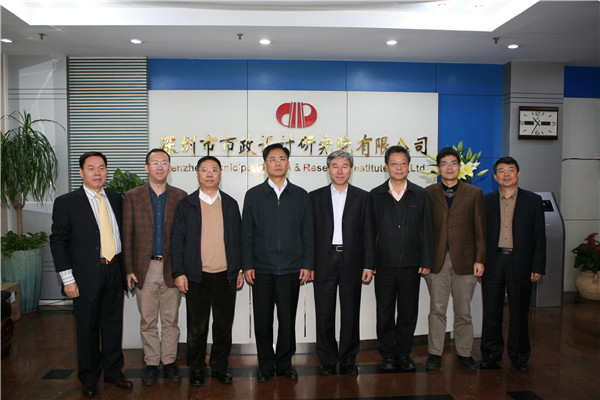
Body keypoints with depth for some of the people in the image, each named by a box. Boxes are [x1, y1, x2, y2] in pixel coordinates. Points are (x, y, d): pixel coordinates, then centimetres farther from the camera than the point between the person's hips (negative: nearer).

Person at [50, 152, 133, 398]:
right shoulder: (66, 202, -5)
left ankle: (113, 372, 30)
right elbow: (58, 241, -6)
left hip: (114, 273, 4)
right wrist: (67, 279, -10)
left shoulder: (116, 199, 8)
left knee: (113, 324, 14)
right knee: (88, 328, 9)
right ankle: (89, 379, 27)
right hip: (86, 276, -4)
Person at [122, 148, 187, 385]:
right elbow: (127, 236, 2)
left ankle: (169, 362, 24)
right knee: (147, 321, 10)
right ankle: (151, 364, 25)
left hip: (171, 268, 0)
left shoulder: (180, 197, 3)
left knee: (171, 320, 9)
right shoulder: (132, 197, 3)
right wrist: (129, 270, -3)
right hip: (144, 268, 0)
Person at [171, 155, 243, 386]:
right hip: (196, 276, -1)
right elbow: (177, 240, 1)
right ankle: (196, 369, 26)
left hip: (226, 276, 2)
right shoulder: (186, 205, 3)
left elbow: (238, 238, 11)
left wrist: (240, 269, 7)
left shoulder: (230, 204, 9)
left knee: (224, 326, 10)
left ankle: (220, 367, 27)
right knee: (197, 327, 8)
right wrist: (179, 273, -5)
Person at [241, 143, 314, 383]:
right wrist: (247, 265, -2)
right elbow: (247, 234, 4)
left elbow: (307, 233, 7)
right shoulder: (253, 195, 5)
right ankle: (266, 365, 24)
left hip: (291, 270, 1)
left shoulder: (300, 195, 7)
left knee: (288, 320, 8)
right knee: (262, 321, 7)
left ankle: (284, 363, 26)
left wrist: (307, 264, 0)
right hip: (261, 270, 0)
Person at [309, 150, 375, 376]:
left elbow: (368, 234, 4)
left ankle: (348, 360, 24)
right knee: (324, 315, 6)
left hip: (352, 262, 0)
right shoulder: (315, 197, 6)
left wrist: (368, 265, -1)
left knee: (351, 314, 8)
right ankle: (327, 360, 21)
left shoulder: (362, 197, 6)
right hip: (324, 262, 0)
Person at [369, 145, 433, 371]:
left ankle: (404, 354, 25)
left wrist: (425, 261, -1)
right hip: (384, 265, 0)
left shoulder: (420, 195, 5)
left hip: (411, 265, 1)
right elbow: (370, 231, 3)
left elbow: (426, 231, 5)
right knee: (385, 313, 7)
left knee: (408, 313, 9)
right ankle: (388, 355, 23)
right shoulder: (376, 195, 3)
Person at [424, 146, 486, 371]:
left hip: (464, 261, 0)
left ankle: (464, 353, 25)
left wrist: (480, 259, -2)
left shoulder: (474, 193, 8)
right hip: (436, 260, 0)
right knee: (437, 309, 6)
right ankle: (435, 353, 18)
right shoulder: (428, 193, 6)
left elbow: (480, 229, 5)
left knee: (463, 311, 9)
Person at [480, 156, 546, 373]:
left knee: (519, 312, 8)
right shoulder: (486, 201, 7)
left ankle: (519, 355, 24)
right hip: (492, 263, 1)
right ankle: (491, 353, 21)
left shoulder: (533, 200, 5)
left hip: (520, 263, -1)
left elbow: (539, 236, 3)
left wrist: (538, 266, -2)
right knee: (491, 311, 7)